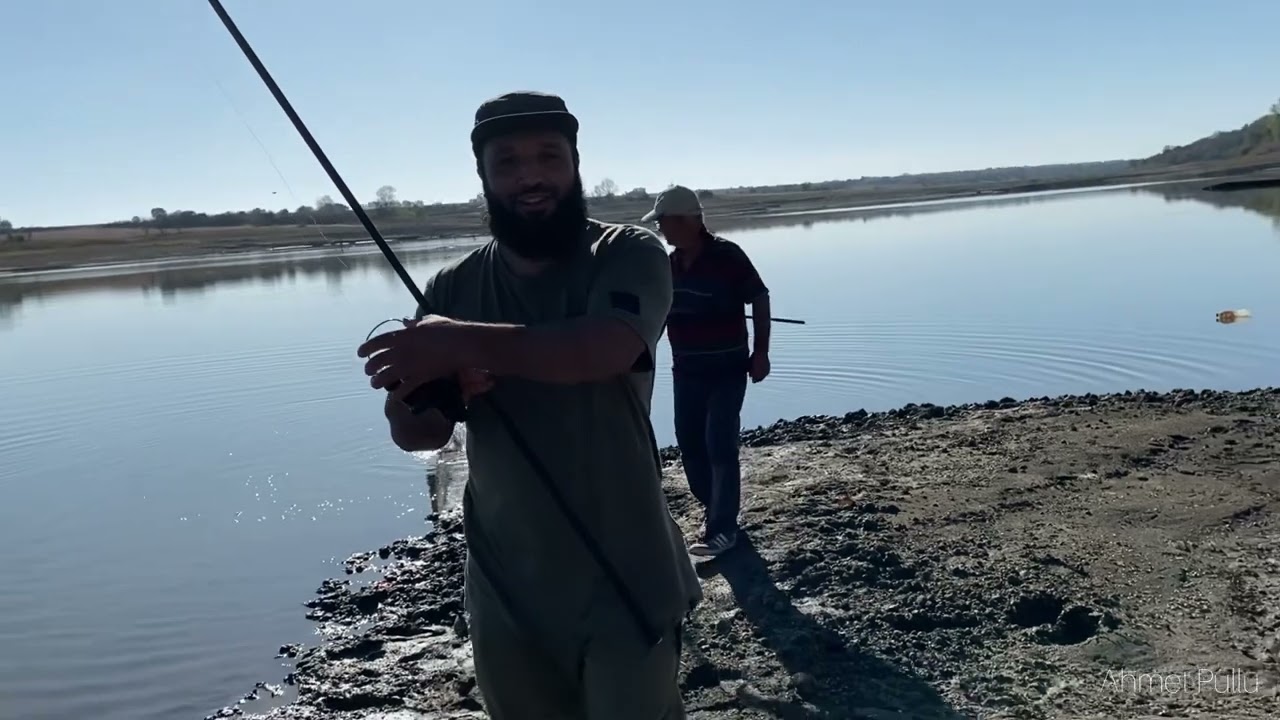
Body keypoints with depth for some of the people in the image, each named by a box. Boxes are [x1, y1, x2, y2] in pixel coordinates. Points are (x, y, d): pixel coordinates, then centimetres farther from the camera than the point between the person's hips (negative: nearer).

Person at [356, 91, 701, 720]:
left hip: (622, 580, -3)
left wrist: (462, 343, -38)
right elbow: (412, 433, -2)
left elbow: (603, 347, -29)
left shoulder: (629, 255, -8)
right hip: (505, 588, 4)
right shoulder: (453, 289, 2)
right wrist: (436, 387, -24)